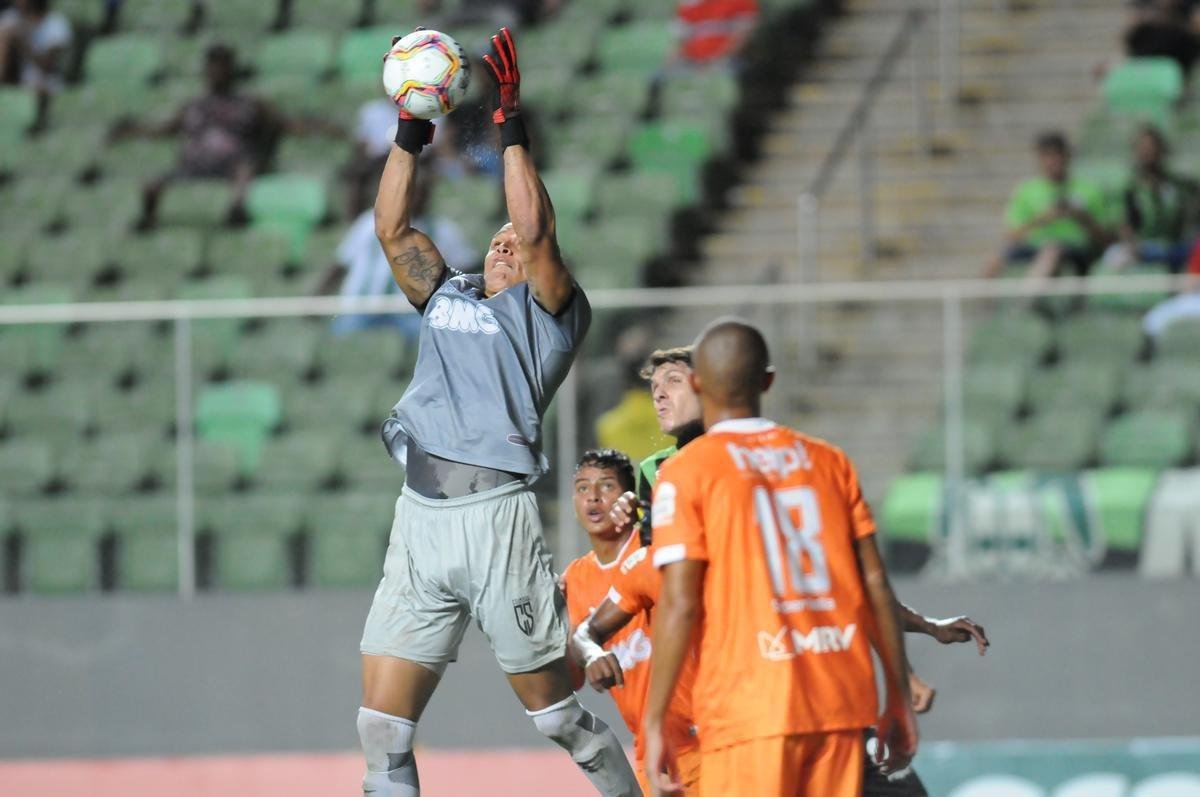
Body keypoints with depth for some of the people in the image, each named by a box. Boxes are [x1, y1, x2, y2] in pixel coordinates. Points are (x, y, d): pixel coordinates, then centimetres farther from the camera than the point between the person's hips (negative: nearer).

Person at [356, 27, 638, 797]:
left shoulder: (547, 311, 7)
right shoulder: (446, 298, 23)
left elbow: (536, 234, -9)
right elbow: (393, 229, 18)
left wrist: (513, 131, -9)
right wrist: (411, 132, 12)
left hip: (495, 511, -5)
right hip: (419, 521, 5)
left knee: (558, 711, 2)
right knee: (381, 729, -1)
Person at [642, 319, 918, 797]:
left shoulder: (686, 472, -1)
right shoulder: (830, 462, 12)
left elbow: (679, 606, -8)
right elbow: (876, 586, 9)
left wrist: (655, 723, -5)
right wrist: (899, 699, 14)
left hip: (749, 710, -5)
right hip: (842, 704, 5)